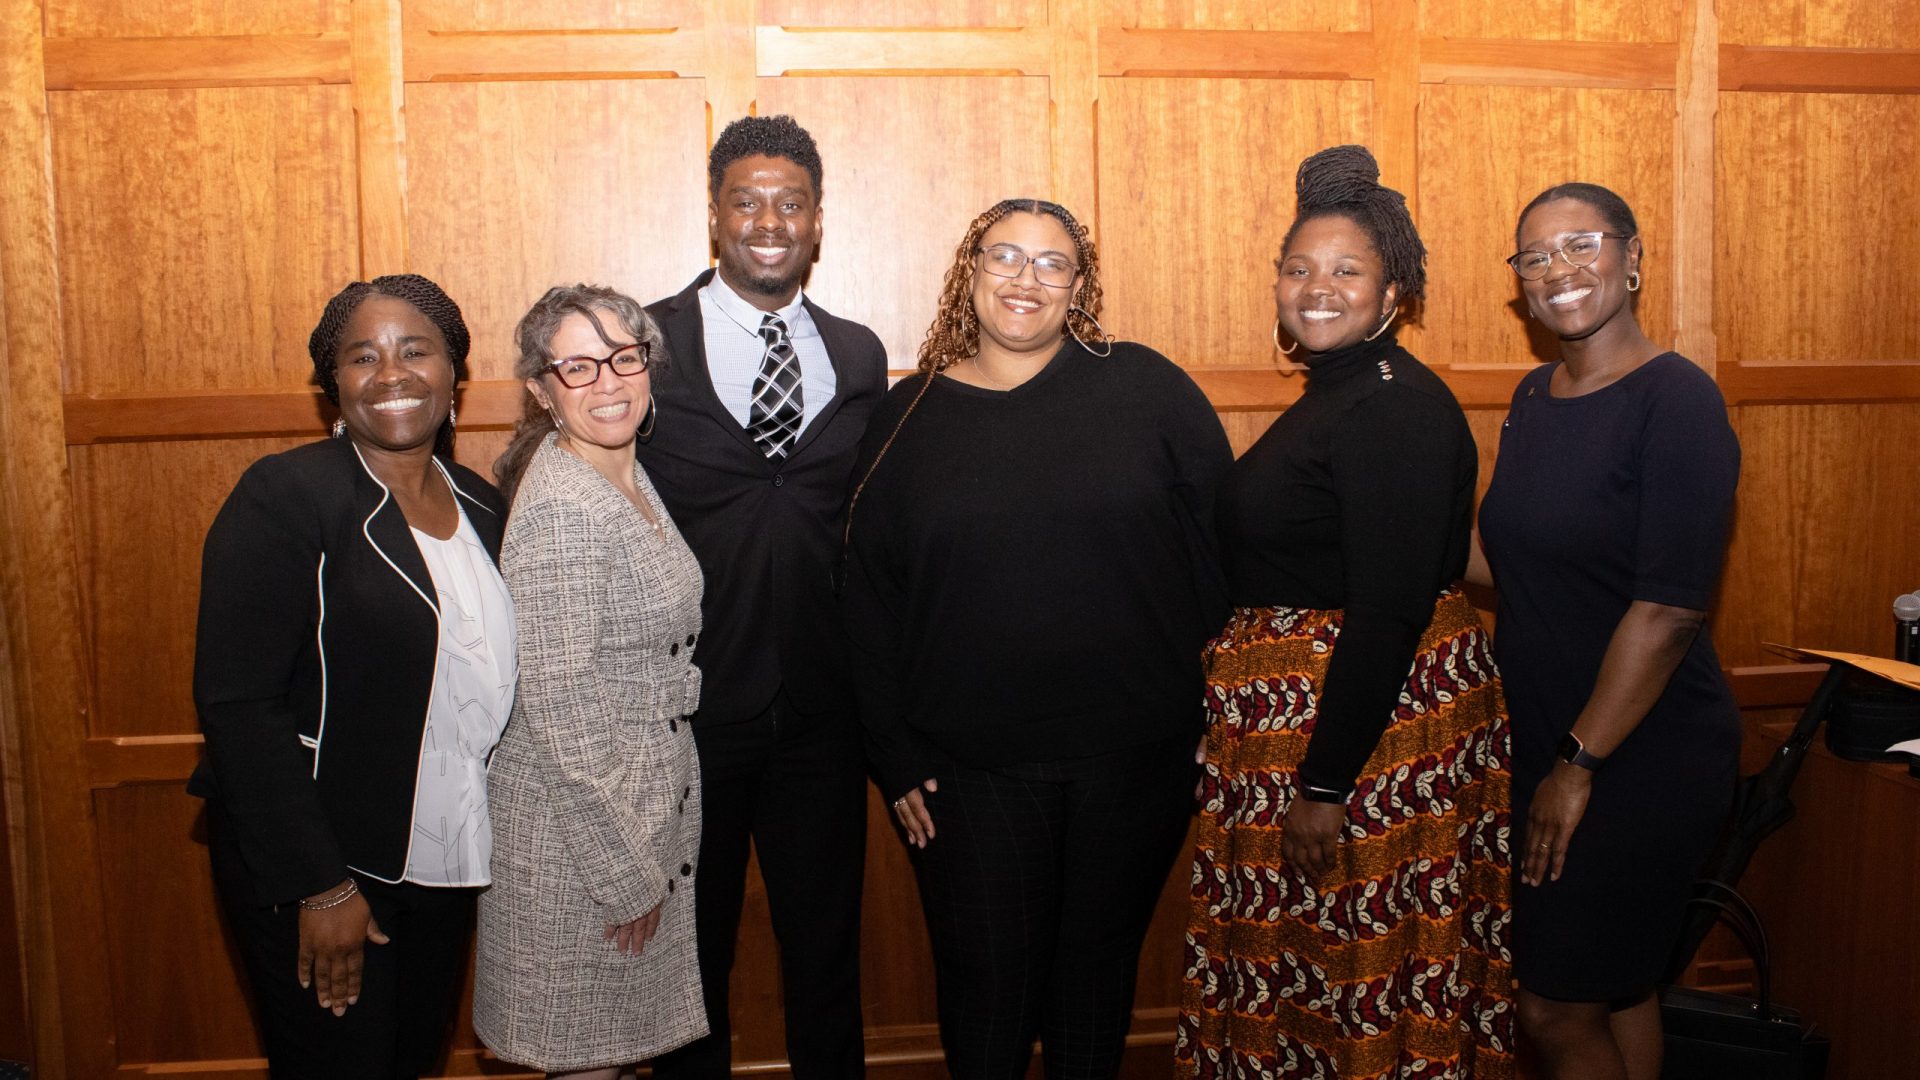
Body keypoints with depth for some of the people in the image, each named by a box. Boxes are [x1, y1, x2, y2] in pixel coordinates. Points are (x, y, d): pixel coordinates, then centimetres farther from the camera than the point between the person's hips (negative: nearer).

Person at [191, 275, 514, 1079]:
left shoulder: (483, 507, 6)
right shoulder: (283, 494, -12)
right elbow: (237, 702, -17)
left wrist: (488, 849, 5)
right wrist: (319, 884, -18)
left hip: (442, 869, 6)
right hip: (314, 874, -6)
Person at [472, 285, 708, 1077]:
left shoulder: (629, 481, 6)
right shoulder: (561, 510, -22)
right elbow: (558, 713, -23)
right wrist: (627, 876, -18)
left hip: (647, 799, 8)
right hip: (580, 831, -8)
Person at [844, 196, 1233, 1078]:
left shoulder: (1143, 387, 0)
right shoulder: (911, 415, 2)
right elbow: (870, 598, 4)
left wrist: (1205, 684, -4)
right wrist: (897, 758, 1)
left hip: (1133, 760, 0)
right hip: (968, 770, 0)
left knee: (1098, 973, 17)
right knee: (985, 987, 10)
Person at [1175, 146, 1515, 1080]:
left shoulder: (1397, 408, -17)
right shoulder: (1335, 395, 13)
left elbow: (1389, 611, -23)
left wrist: (1325, 784, -23)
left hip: (1372, 716, -10)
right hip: (1296, 710, 10)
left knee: (1366, 975, 3)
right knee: (1297, 971, 18)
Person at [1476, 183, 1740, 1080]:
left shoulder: (1676, 401, -16)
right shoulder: (1535, 396, 8)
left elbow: (1669, 608, -21)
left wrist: (1580, 765, -18)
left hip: (1642, 758, -7)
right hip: (1544, 740, 7)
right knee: (1612, 992, 19)